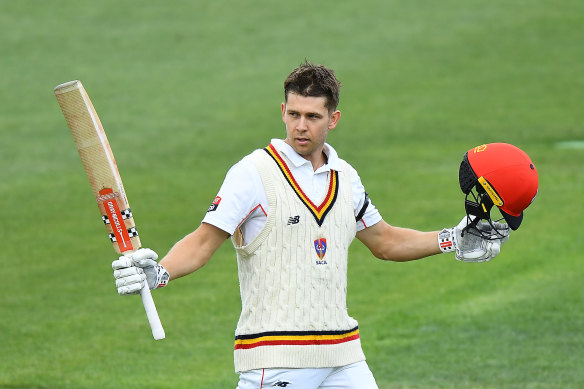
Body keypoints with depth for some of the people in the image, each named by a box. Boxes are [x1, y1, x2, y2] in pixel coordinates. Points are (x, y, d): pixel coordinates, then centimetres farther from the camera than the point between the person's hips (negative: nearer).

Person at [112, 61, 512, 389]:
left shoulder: (345, 177, 12)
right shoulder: (254, 172, -6)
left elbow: (384, 241, 26)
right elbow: (203, 242, -11)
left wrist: (450, 241, 19)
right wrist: (159, 272, -28)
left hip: (341, 353, 6)